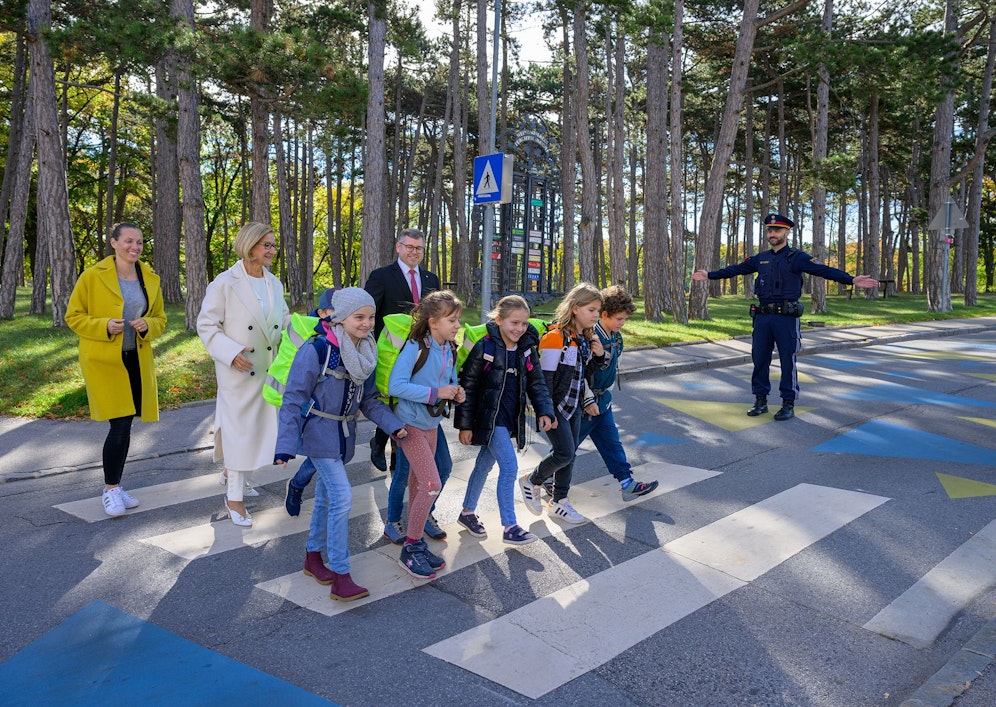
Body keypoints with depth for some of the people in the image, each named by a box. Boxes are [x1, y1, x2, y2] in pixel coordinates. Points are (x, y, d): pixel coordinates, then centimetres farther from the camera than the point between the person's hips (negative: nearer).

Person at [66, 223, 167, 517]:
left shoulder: (150, 279, 7)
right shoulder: (93, 276, -6)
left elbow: (160, 319, 15)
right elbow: (73, 316, -1)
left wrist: (147, 326, -8)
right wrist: (104, 326, -18)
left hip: (137, 361, 5)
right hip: (104, 360, -4)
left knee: (125, 425, 11)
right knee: (120, 424, -10)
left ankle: (116, 487, 25)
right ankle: (110, 489, 6)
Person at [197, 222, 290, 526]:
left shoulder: (274, 284, 8)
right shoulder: (225, 283, -11)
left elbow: (284, 320, 16)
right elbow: (206, 325, -9)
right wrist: (231, 352, -23)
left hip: (269, 370, 6)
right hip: (239, 370, -6)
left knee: (261, 425, 14)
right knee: (239, 429, -2)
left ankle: (233, 473, 38)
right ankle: (234, 497, 10)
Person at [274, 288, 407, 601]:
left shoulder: (365, 353, 1)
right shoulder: (316, 350, -20)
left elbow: (368, 399, 8)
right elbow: (293, 398, -17)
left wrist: (393, 424, -6)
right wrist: (286, 444, -21)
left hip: (344, 434, 7)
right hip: (318, 432, -7)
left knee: (326, 498, 17)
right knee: (342, 496, -15)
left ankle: (313, 557, 36)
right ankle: (340, 578, -7)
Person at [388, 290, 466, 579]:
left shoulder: (450, 350, 2)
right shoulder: (415, 347, -20)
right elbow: (396, 385, -27)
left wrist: (456, 393, -6)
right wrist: (435, 393, -27)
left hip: (432, 423, 7)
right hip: (411, 423, -7)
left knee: (418, 485, 16)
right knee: (432, 484, -13)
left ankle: (415, 544, 29)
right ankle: (410, 549, 3)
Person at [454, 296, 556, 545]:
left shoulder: (527, 348, 3)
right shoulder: (485, 347, -15)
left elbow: (537, 381, 10)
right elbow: (467, 386, -11)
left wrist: (544, 411, -3)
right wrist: (465, 425, -11)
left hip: (511, 418, 6)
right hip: (490, 417, -6)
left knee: (485, 465, 18)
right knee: (509, 467, -13)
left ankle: (467, 513, 35)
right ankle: (509, 528, -3)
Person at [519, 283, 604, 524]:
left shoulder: (586, 339, 7)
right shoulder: (556, 337, -19)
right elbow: (545, 377, -20)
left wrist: (599, 356, -1)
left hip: (573, 405, 8)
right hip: (555, 405, -8)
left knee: (569, 455, 11)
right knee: (564, 453, -11)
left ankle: (559, 502, 24)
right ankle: (531, 482, 14)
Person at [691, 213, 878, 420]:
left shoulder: (797, 257, -3)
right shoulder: (760, 259, 12)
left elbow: (825, 270, -13)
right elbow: (735, 269, 21)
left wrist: (852, 280, -25)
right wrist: (709, 275, 23)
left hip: (786, 318, -5)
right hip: (762, 317, 5)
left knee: (787, 362, 1)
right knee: (759, 360, 7)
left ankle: (789, 405, 11)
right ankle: (760, 401, 19)